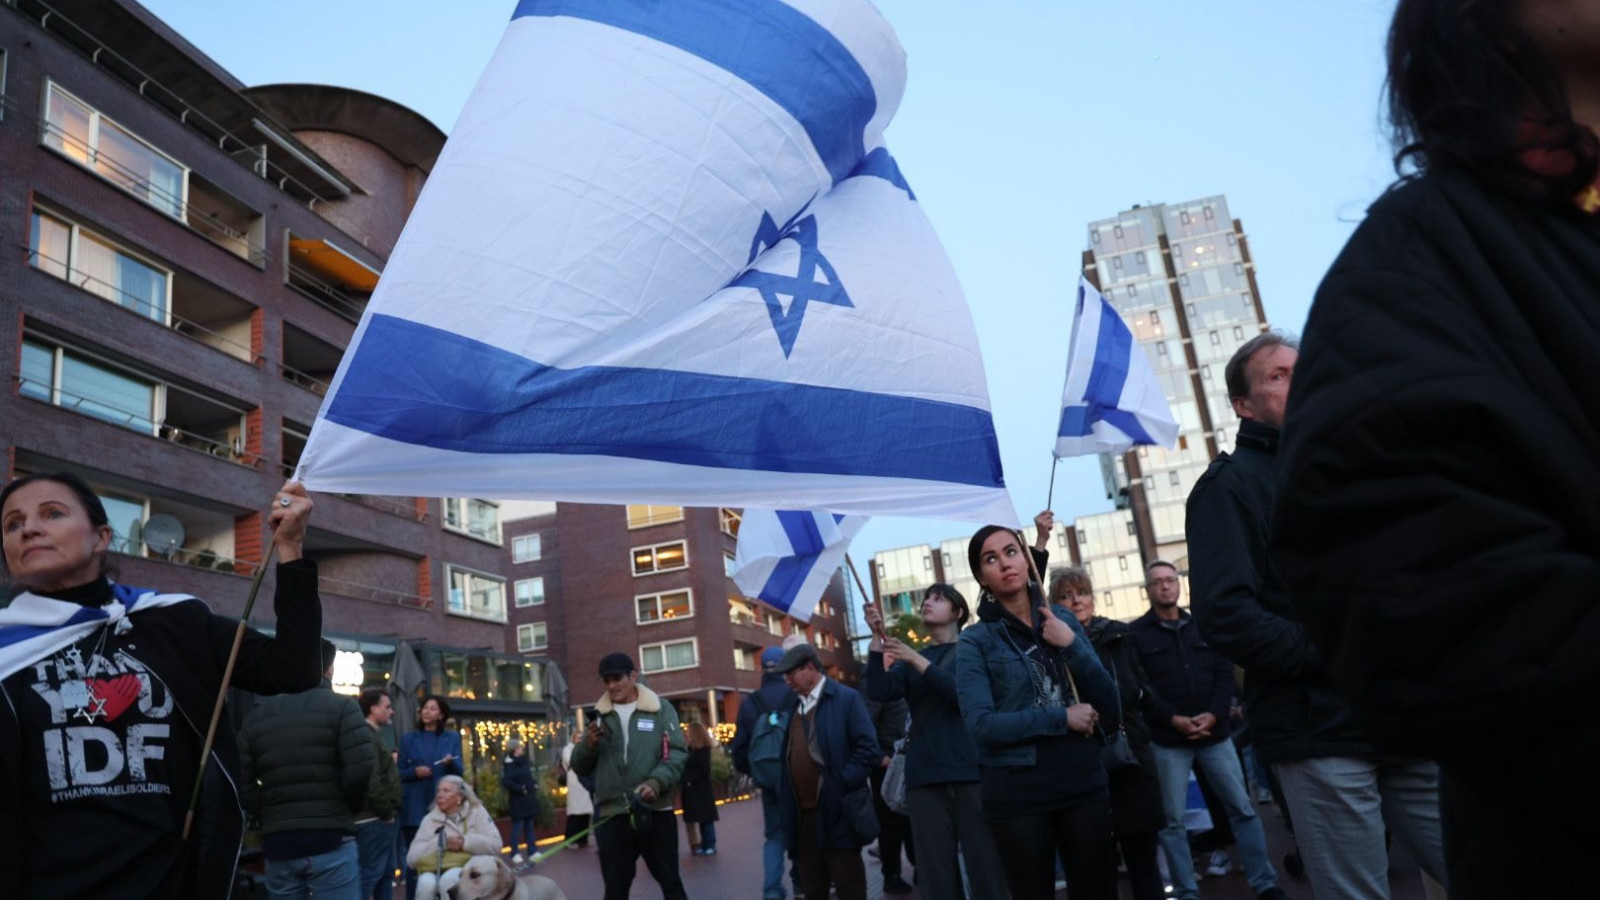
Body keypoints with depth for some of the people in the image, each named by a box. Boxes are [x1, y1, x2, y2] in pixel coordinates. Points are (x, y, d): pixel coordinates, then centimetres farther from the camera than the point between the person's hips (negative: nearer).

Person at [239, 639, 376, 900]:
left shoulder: (256, 715, 11)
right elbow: (360, 769, -14)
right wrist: (350, 807, 4)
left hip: (277, 843, 4)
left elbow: (241, 783, 2)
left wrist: (270, 819, 12)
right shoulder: (341, 706, -3)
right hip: (331, 840, -4)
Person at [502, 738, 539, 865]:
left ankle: (532, 852, 18)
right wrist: (520, 789, -23)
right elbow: (505, 781, -26)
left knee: (529, 826, 12)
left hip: (529, 799, 8)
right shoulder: (509, 764, -15)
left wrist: (534, 786, 9)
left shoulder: (524, 762, 11)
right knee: (517, 827, -3)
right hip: (518, 801, -8)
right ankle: (515, 854, 4)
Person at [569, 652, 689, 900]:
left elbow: (677, 753, -5)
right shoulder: (599, 715, 10)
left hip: (656, 812, -2)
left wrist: (657, 782, -22)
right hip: (611, 816, 2)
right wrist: (588, 745, -10)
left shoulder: (661, 709, 2)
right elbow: (580, 768, 12)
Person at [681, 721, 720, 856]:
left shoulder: (702, 751, -14)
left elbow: (704, 770, -20)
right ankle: (706, 845, 18)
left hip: (700, 791, -9)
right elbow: (689, 768, 15)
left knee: (705, 818, -3)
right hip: (697, 790, 9)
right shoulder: (694, 749, 13)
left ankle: (709, 846, 2)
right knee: (704, 818, 12)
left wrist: (690, 781, -18)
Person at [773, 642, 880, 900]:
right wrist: (786, 793, 8)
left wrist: (842, 785, -15)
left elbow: (868, 748, -11)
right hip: (801, 814, 6)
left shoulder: (846, 698, -6)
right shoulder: (790, 705, 15)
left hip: (836, 812, -6)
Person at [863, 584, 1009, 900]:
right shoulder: (909, 657, 17)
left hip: (971, 772, -3)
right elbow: (878, 692, 1)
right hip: (924, 778, 3)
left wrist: (919, 661, -12)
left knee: (987, 868, -5)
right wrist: (877, 638, -8)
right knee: (936, 873, 3)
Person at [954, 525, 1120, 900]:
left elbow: (1110, 708, 1)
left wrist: (1071, 645, -12)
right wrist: (1062, 718, -16)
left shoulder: (1064, 620, 5)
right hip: (1017, 794, -3)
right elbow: (981, 724, -17)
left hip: (1084, 782, 3)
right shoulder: (975, 641, -5)